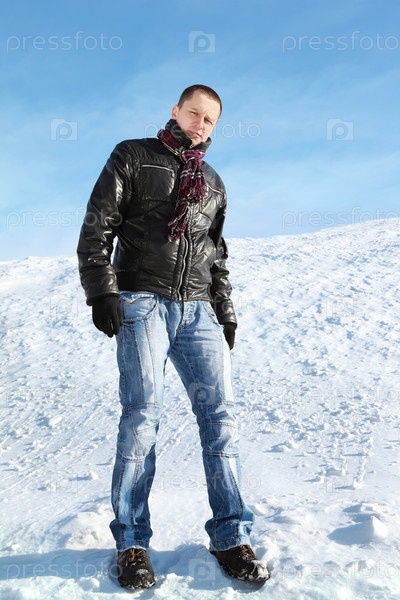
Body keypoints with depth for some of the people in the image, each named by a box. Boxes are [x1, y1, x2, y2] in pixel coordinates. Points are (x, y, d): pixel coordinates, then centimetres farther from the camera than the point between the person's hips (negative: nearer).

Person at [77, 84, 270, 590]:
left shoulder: (213, 183, 24)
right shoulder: (133, 156, 10)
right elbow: (97, 226, 1)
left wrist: (226, 313, 16)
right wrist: (101, 291, -11)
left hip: (198, 309, 4)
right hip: (142, 302, -4)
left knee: (219, 414, -5)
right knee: (142, 414, -11)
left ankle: (230, 536, 2)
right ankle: (132, 542, 0)